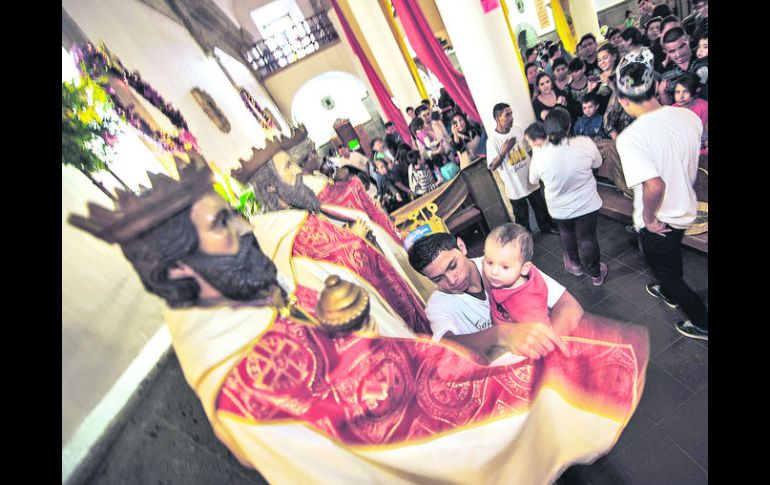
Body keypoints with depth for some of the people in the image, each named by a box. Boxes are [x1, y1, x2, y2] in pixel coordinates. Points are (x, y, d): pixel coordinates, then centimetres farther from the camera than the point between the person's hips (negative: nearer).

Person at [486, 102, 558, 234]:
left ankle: (547, 227, 47)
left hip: (530, 179, 5)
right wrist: (504, 151, -33)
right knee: (521, 215, 12)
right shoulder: (492, 140, -19)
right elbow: (492, 166, -22)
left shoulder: (517, 130, -2)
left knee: (540, 206, 23)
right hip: (515, 186, -5)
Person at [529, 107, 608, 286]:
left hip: (559, 209, 0)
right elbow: (597, 163, 1)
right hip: (587, 204, 0)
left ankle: (575, 265, 48)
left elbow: (533, 180, -2)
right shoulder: (585, 143, -19)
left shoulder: (539, 154, -21)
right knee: (587, 238, 17)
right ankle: (596, 274, 37)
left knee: (566, 234, 27)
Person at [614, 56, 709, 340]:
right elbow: (691, 166, 5)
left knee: (663, 268, 18)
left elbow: (654, 185, -37)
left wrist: (648, 217, -21)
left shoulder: (629, 138, -30)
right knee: (672, 256, 33)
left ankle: (702, 324, 32)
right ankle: (670, 293, 59)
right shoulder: (689, 116, -8)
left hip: (657, 222, -7)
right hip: (685, 209, 7)